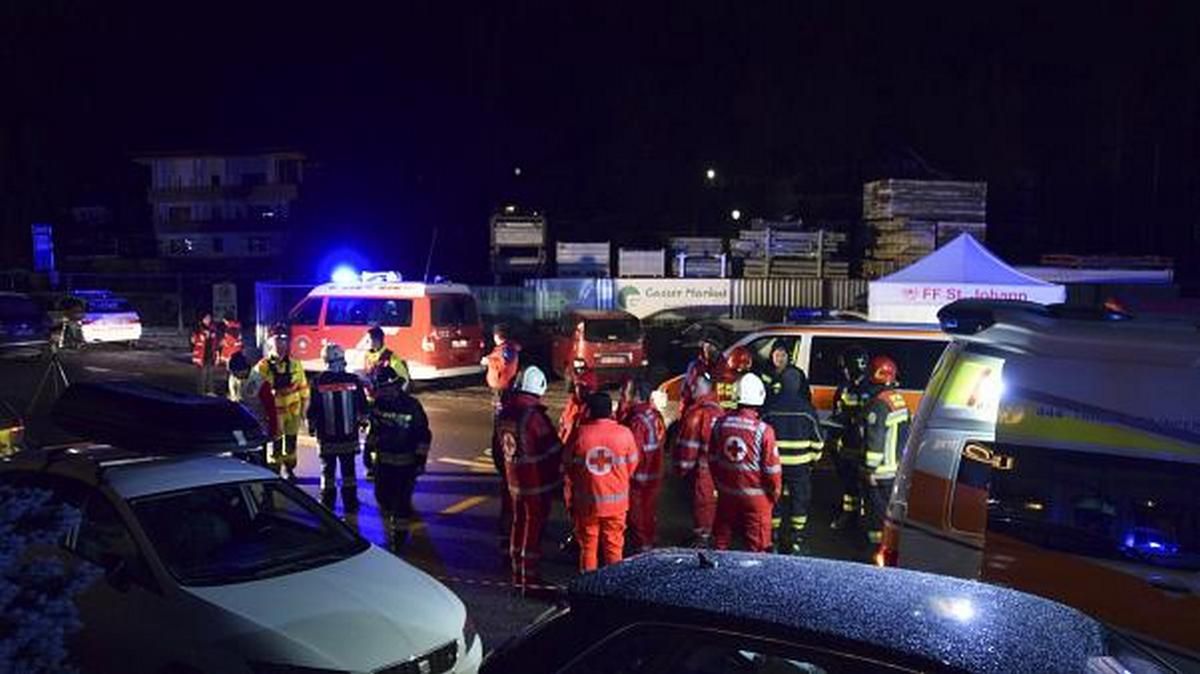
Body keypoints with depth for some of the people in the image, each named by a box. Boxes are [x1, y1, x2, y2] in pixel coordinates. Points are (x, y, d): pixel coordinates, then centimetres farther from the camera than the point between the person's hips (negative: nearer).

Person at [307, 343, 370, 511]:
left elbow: (312, 410, -3)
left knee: (328, 470, 9)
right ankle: (350, 503, 16)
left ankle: (327, 504, 14)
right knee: (348, 470, 11)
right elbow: (362, 407, 1)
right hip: (349, 435, 1)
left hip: (326, 436, -1)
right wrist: (362, 421, 19)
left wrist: (311, 426, 13)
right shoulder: (354, 381, -8)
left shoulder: (318, 382, -9)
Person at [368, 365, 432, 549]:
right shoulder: (378, 404, 2)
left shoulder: (411, 406, -14)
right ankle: (389, 528, 34)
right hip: (383, 459, 5)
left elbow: (424, 435, -10)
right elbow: (374, 429, 17)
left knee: (402, 499, -2)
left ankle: (400, 535, 13)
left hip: (406, 462, -5)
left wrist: (421, 460, -11)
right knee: (382, 495, 13)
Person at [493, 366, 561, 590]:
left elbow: (499, 446, 13)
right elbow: (554, 449, -18)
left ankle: (518, 574, 29)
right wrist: (558, 471, 0)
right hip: (538, 482, -7)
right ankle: (530, 578, 7)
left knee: (519, 524, 18)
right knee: (534, 528, 1)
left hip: (515, 481, 8)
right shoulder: (534, 415, -23)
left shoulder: (504, 414, 2)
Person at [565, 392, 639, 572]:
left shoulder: (580, 434, -11)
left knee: (588, 546, 14)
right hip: (616, 501, 0)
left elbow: (567, 464, -1)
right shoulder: (624, 433, -10)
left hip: (586, 501, 0)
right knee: (614, 546, 13)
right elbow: (632, 464, 0)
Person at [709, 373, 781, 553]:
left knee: (721, 539, 19)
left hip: (726, 493, 4)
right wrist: (775, 493, 4)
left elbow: (713, 459, 4)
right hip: (756, 495, -4)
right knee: (756, 545, 9)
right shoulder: (763, 430, -20)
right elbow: (772, 468, -13)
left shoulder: (721, 424, -7)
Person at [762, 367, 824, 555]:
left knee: (775, 499, 11)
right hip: (799, 464, -1)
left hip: (774, 462, 1)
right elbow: (817, 439, -1)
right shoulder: (806, 408, -7)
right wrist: (814, 457, 14)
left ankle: (773, 538, 18)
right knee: (800, 499, 10)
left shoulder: (769, 407, -5)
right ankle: (796, 541, 13)